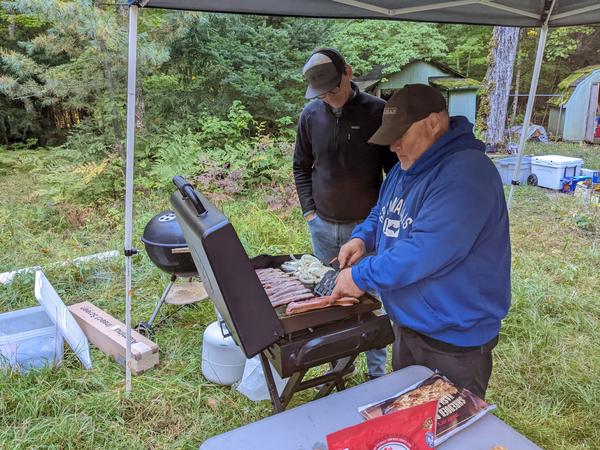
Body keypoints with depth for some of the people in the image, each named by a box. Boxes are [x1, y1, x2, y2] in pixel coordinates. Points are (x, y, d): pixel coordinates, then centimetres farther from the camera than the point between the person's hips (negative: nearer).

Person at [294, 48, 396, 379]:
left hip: (366, 226, -4)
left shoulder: (377, 111, -9)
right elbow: (301, 167, 12)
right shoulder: (310, 115, 1)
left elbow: (395, 166, -3)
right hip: (322, 227, 4)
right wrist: (309, 210, 4)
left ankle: (377, 372, 24)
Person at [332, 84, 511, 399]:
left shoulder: (465, 173, -27)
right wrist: (362, 238, -2)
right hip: (407, 323, 9)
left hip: (453, 340, -9)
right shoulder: (406, 167, 5)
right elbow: (381, 214, 19)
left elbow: (427, 250, -34)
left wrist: (362, 277, -26)